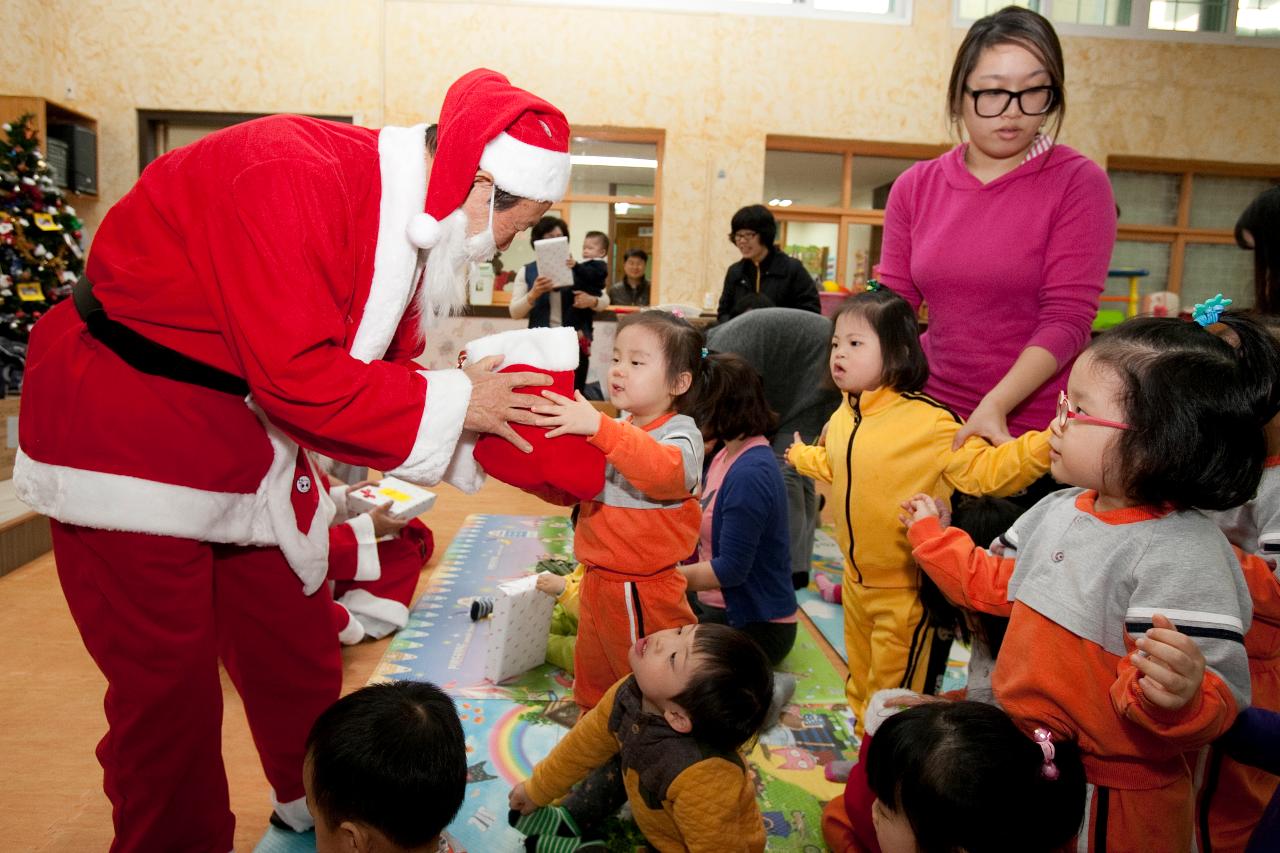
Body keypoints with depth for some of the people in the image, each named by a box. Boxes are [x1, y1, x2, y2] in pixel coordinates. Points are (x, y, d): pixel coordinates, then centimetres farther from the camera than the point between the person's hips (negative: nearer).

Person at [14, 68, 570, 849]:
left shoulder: (410, 220, 0)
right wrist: (450, 404, -22)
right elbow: (298, 374, -32)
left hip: (252, 450, 8)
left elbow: (381, 371, 5)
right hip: (127, 447, -8)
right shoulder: (293, 177, -29)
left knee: (300, 666, 16)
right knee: (170, 694, 2)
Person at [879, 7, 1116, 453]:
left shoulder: (1079, 182, -7)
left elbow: (1067, 319, -13)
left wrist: (995, 407, -26)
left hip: (1037, 427, -3)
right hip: (929, 414, 3)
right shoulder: (915, 186, 2)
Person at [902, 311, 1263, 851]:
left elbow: (1215, 707, -28)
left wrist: (1179, 695, -48)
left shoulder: (1184, 557, -26)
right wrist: (932, 537, 18)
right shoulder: (1058, 510, -1)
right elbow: (995, 584, 15)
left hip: (1107, 803, -7)